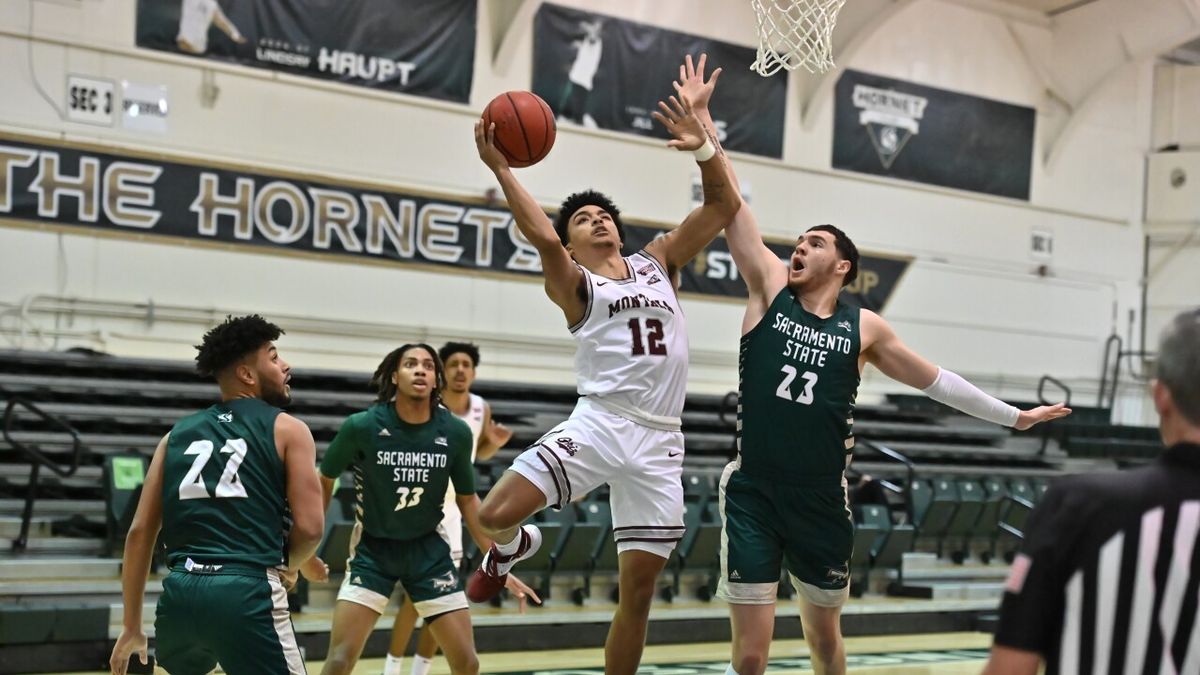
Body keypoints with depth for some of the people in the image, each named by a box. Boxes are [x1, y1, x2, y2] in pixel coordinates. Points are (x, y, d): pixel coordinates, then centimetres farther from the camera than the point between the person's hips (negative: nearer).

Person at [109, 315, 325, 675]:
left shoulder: (178, 434, 18)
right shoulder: (288, 429, 6)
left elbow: (140, 532, 14)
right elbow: (310, 527, -4)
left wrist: (131, 626, 19)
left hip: (180, 591, 5)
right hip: (247, 594, -5)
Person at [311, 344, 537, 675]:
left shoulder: (456, 433, -11)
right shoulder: (361, 426, -18)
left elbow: (467, 499, 5)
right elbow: (324, 482, 0)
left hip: (429, 549, 2)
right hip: (373, 548, -2)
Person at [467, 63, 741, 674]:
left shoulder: (657, 262, 18)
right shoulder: (573, 285, 6)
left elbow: (723, 206, 13)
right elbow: (543, 239, -16)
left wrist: (703, 147, -2)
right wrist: (501, 170, -20)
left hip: (658, 441, 3)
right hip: (598, 424, -3)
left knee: (638, 590, 3)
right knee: (494, 514, -19)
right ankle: (513, 548, 20)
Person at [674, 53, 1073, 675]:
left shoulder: (863, 327, 4)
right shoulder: (769, 291, 1)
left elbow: (934, 379, 15)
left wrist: (1011, 416, 16)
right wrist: (700, 117, -10)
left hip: (822, 502, 2)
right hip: (753, 495, -2)